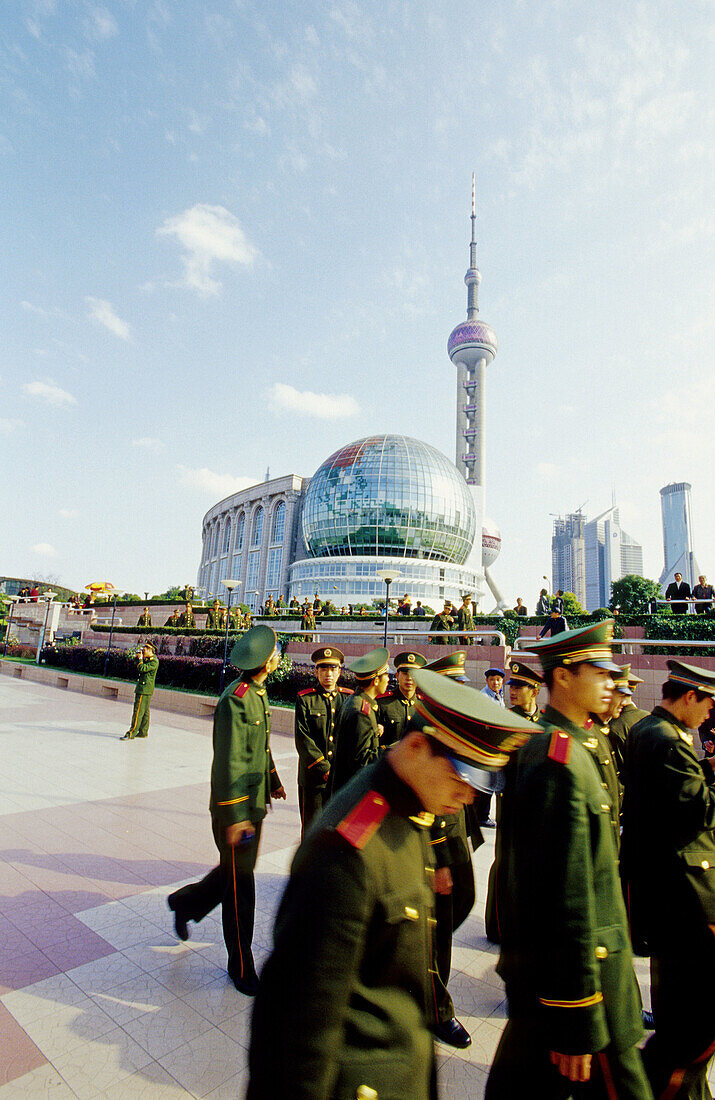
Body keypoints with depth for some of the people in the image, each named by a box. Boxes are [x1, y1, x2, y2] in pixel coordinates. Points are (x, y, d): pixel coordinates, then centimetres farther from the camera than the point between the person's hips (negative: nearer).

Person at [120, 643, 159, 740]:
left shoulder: (154, 661, -15)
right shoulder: (147, 659, 15)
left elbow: (141, 669, -23)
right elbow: (139, 667, 26)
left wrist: (140, 658, -10)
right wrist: (138, 657, 12)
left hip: (144, 689, -10)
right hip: (142, 688, 10)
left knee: (138, 712, -9)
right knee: (144, 711, 14)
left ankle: (131, 734, -9)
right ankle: (143, 732, 20)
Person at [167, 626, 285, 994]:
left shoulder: (259, 694, 6)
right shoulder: (234, 699, -24)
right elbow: (229, 762, -24)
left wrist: (273, 781, 26)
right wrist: (235, 816, -23)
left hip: (255, 802, 9)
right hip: (234, 806, -9)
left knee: (237, 871, 21)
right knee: (240, 884, 6)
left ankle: (184, 902, 46)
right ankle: (241, 966, 24)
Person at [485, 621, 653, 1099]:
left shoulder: (536, 743, 6)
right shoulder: (563, 759, -25)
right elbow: (570, 894, -25)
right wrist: (578, 1027, -21)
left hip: (530, 952, 10)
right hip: (576, 964, -9)